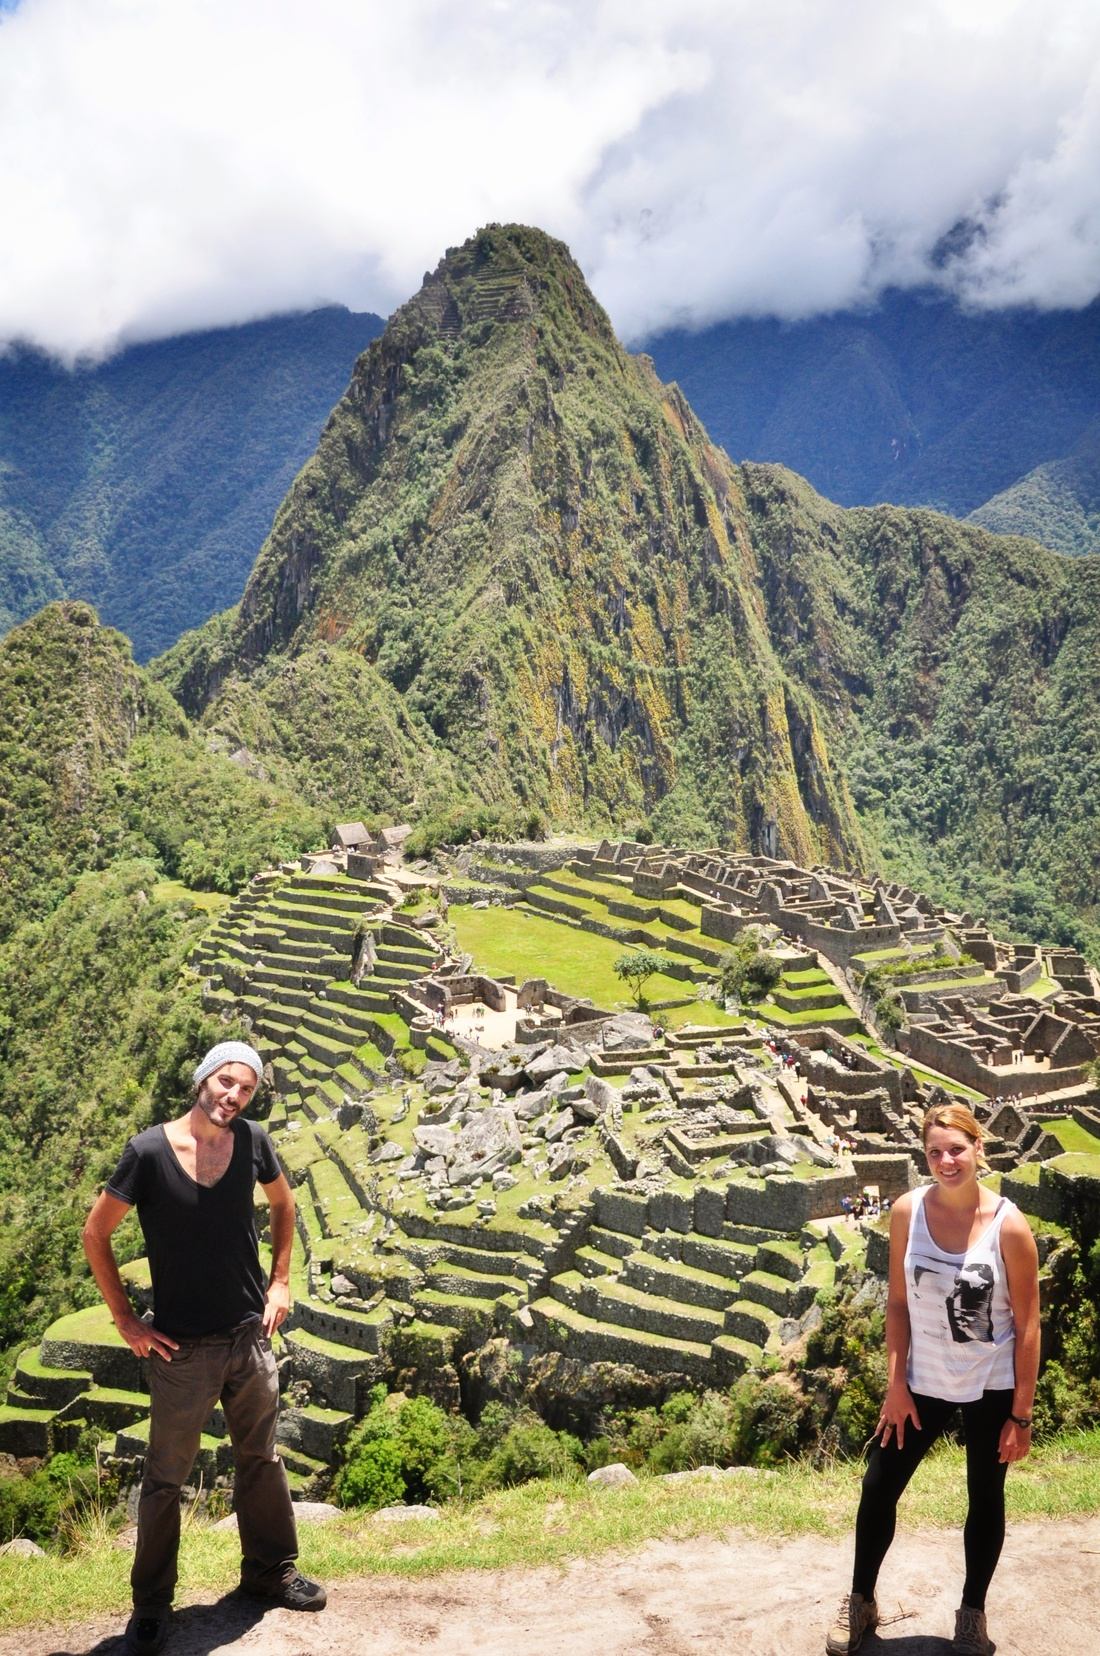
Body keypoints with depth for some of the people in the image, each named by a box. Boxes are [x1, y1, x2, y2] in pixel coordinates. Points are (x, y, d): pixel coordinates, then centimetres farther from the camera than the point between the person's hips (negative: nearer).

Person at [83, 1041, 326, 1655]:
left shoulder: (252, 1141, -6)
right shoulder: (150, 1151, -17)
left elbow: (284, 1203, 14)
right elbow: (96, 1234, -7)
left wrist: (281, 1281, 8)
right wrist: (126, 1320, -6)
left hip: (252, 1335, 4)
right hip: (183, 1348, -4)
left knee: (261, 1459, 19)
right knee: (166, 1478, 9)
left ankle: (270, 1570, 38)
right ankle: (151, 1604, 28)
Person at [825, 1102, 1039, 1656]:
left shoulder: (1009, 1226, -18)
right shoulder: (908, 1211, -12)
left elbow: (1027, 1326, -12)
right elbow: (898, 1302, -4)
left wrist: (1021, 1414, -9)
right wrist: (896, 1385, -5)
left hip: (991, 1388, -2)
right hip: (923, 1381, 2)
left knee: (986, 1499, 16)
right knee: (879, 1489, 7)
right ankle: (860, 1600, 30)